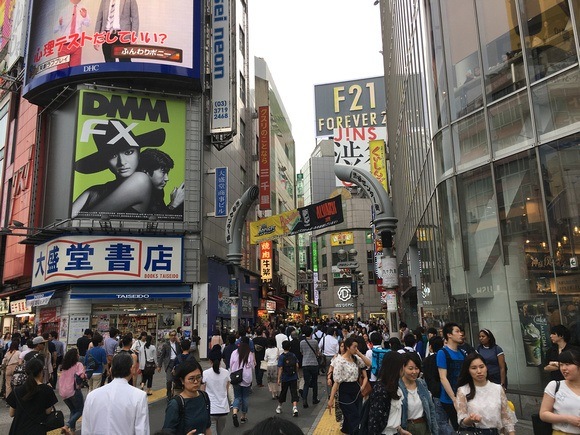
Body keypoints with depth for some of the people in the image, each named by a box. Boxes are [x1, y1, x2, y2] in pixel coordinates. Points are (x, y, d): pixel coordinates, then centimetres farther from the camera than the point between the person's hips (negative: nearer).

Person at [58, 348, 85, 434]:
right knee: (80, 410, 8)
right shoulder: (78, 364, -6)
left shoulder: (65, 366, 13)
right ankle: (67, 425, -11)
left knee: (73, 411, 22)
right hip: (73, 391, -6)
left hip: (63, 392, 6)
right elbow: (82, 376, -20)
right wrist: (85, 376, 0)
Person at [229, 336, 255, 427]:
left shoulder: (234, 353, -9)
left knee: (237, 397, 10)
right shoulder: (250, 354, -11)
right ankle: (244, 416, 23)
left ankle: (235, 413, -13)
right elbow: (252, 367, -2)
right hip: (246, 379, -1)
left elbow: (231, 366, -1)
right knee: (245, 397, 14)